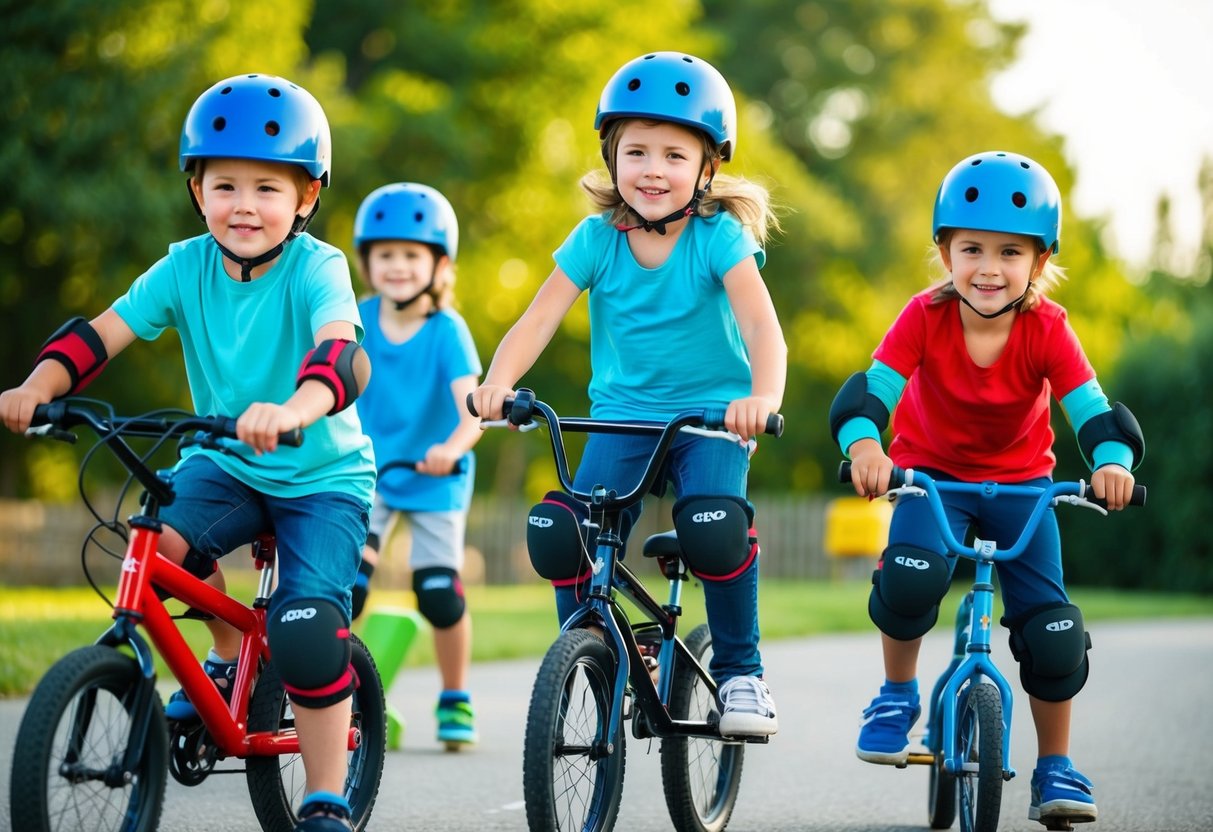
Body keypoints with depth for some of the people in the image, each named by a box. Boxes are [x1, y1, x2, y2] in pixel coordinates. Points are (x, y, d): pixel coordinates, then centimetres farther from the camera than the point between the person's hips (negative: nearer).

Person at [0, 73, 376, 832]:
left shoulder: (317, 267, -20)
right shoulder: (187, 267, -7)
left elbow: (340, 348, -39)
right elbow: (102, 332, -14)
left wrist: (294, 409, -61)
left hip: (323, 476, -4)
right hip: (227, 464, 4)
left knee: (307, 629, -20)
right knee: (159, 537, -25)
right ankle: (229, 656, 5)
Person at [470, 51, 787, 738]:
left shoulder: (720, 237, -12)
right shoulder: (597, 239, -5)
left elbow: (763, 326, -25)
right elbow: (539, 319, -12)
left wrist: (764, 396, -45)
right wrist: (497, 384, -32)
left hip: (712, 416, -3)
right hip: (623, 415, 3)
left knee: (716, 525, -29)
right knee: (563, 537, -19)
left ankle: (741, 672, -7)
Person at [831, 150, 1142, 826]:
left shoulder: (1047, 330, -20)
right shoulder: (926, 318, -22)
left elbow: (1091, 408, -27)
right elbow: (871, 388, -31)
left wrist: (1113, 462, -48)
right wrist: (863, 444, -53)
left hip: (1020, 481, 1)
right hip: (930, 473, -1)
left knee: (1053, 631, -10)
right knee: (911, 577, -31)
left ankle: (1056, 769, 10)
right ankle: (898, 694, -3)